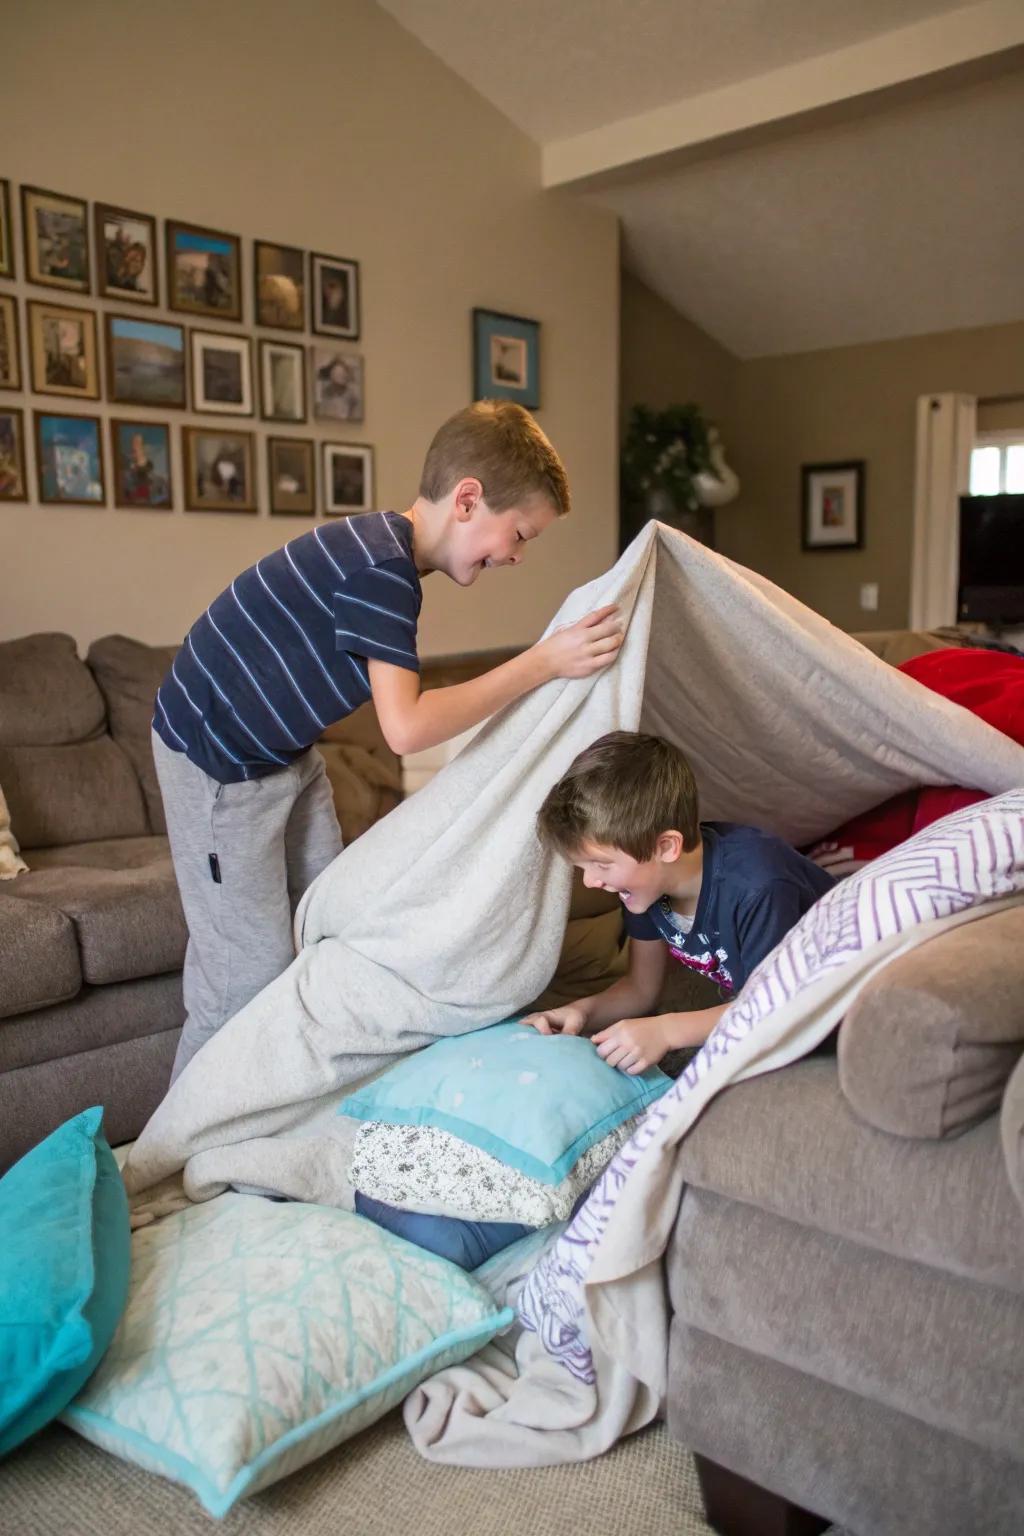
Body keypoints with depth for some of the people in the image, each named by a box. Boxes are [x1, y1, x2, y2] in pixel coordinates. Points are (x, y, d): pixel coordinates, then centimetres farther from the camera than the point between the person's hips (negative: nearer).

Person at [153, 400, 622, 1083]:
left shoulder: (385, 548, 2)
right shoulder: (380, 566, -28)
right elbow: (408, 727, -34)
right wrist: (542, 662, -30)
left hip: (285, 752, 10)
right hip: (217, 763, -10)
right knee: (252, 970, -6)